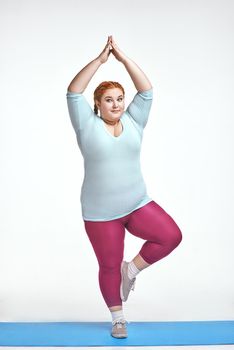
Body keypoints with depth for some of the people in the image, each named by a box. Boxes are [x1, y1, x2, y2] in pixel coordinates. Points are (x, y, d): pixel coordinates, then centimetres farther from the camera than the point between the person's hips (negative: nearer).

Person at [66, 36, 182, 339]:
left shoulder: (133, 123, 4)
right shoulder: (88, 126, -4)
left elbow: (146, 91, -2)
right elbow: (73, 93, -13)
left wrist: (123, 58, -8)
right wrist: (100, 59, -15)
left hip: (137, 204, 3)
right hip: (100, 213, -3)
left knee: (171, 236, -13)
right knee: (109, 267, 5)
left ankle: (132, 269, 10)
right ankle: (118, 318, 26)